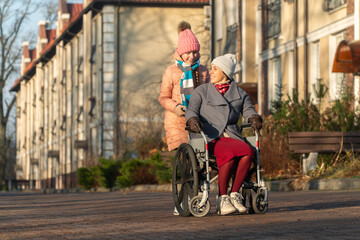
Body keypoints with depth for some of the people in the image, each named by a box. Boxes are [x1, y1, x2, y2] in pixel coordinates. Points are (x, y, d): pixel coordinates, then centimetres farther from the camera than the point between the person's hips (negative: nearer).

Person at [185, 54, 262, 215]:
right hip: (209, 138, -3)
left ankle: (234, 195, -23)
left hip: (231, 137, 3)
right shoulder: (202, 91, 13)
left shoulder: (240, 94, 19)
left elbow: (248, 110, 6)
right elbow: (191, 110, 2)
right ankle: (222, 200, -27)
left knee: (248, 152, -32)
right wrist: (192, 120, -22)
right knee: (229, 154, -36)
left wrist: (254, 118, -17)